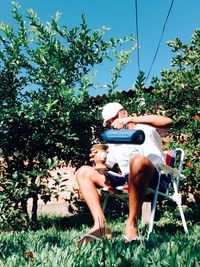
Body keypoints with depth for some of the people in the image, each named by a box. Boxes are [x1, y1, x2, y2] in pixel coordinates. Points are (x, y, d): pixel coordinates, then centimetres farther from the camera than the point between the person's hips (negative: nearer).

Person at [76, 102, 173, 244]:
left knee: (138, 160, -39)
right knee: (83, 172, 1)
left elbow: (168, 122, -11)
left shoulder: (146, 128, 11)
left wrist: (131, 119, -15)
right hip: (127, 181, 6)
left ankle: (132, 224, -32)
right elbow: (103, 168, 22)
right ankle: (101, 225, -20)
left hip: (154, 178, -6)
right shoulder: (114, 142, 27)